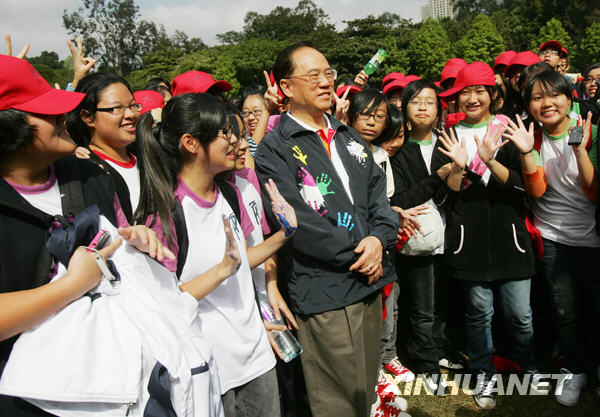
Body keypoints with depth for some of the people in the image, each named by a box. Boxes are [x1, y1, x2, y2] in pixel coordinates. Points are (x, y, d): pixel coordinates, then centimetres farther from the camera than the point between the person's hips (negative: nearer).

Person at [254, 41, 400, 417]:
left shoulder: (348, 137, 16)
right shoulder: (275, 149, -8)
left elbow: (378, 192, 12)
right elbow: (296, 221, -16)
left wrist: (379, 238, -7)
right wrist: (356, 253, -13)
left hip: (370, 281, 7)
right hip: (324, 293, -7)